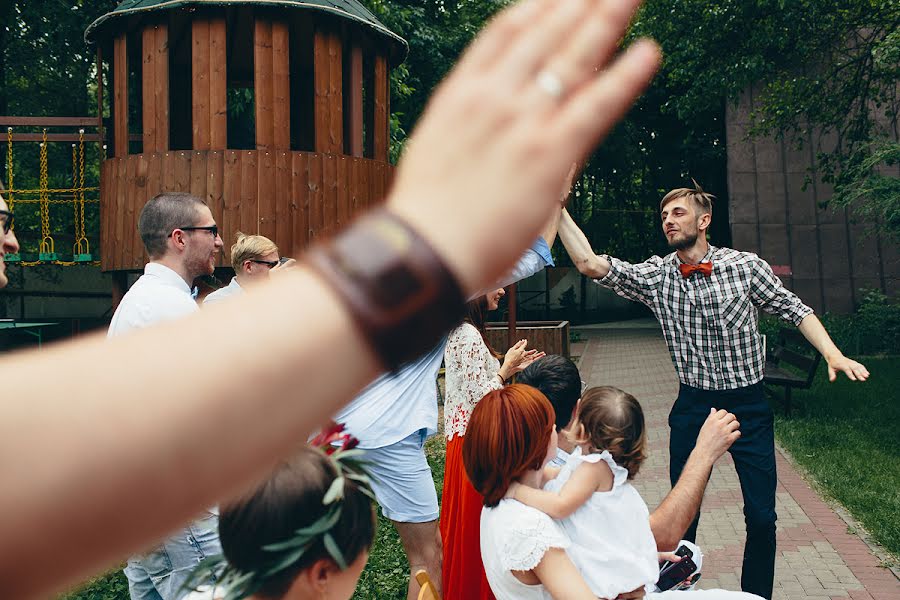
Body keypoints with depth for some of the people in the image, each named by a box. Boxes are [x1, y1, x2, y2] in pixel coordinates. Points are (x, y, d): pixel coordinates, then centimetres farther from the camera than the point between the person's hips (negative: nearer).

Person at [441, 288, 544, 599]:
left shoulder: (462, 331, 10)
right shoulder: (470, 335, -22)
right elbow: (479, 395, -23)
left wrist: (510, 367, 9)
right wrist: (506, 367, -11)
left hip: (465, 436, 10)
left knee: (466, 519, 21)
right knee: (475, 518, 4)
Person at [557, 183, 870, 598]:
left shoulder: (746, 266, -6)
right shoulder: (655, 276, -4)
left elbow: (795, 310, 1)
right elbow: (590, 264, -13)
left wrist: (832, 354, -14)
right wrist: (556, 207, -19)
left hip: (749, 407, 0)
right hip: (693, 408, 1)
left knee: (762, 517, 5)